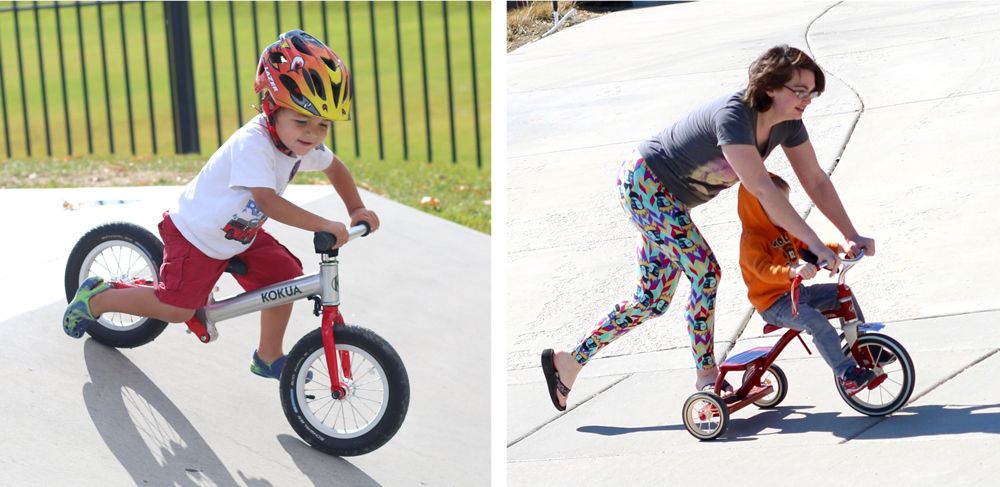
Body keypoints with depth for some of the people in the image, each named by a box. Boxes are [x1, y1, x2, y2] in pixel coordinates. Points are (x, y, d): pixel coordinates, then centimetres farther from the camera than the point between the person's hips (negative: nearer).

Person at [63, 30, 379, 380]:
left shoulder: (303, 142, -10)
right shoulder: (252, 143, -35)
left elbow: (336, 168, 11)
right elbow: (267, 201, -44)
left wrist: (357, 210, -2)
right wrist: (323, 226, -48)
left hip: (242, 235, 8)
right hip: (196, 233, -8)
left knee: (285, 274, -2)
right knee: (177, 309, -5)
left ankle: (268, 357, 14)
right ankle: (95, 299, 15)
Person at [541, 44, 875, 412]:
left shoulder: (787, 123, -10)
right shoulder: (732, 116, -35)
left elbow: (816, 181, -3)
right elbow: (762, 191, -41)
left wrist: (853, 236, -10)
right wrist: (814, 245, -42)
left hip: (667, 197, 9)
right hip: (642, 181, -9)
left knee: (652, 300, 10)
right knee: (706, 272, -17)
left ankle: (569, 362, 19)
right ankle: (706, 376, -6)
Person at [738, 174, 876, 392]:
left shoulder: (784, 230, 13)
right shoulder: (751, 240, -19)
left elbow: (805, 247, 19)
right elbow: (764, 270, -34)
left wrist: (836, 248, 3)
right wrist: (793, 271, -52)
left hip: (796, 291, 10)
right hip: (774, 304, -10)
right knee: (816, 322, -32)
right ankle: (846, 373, -30)